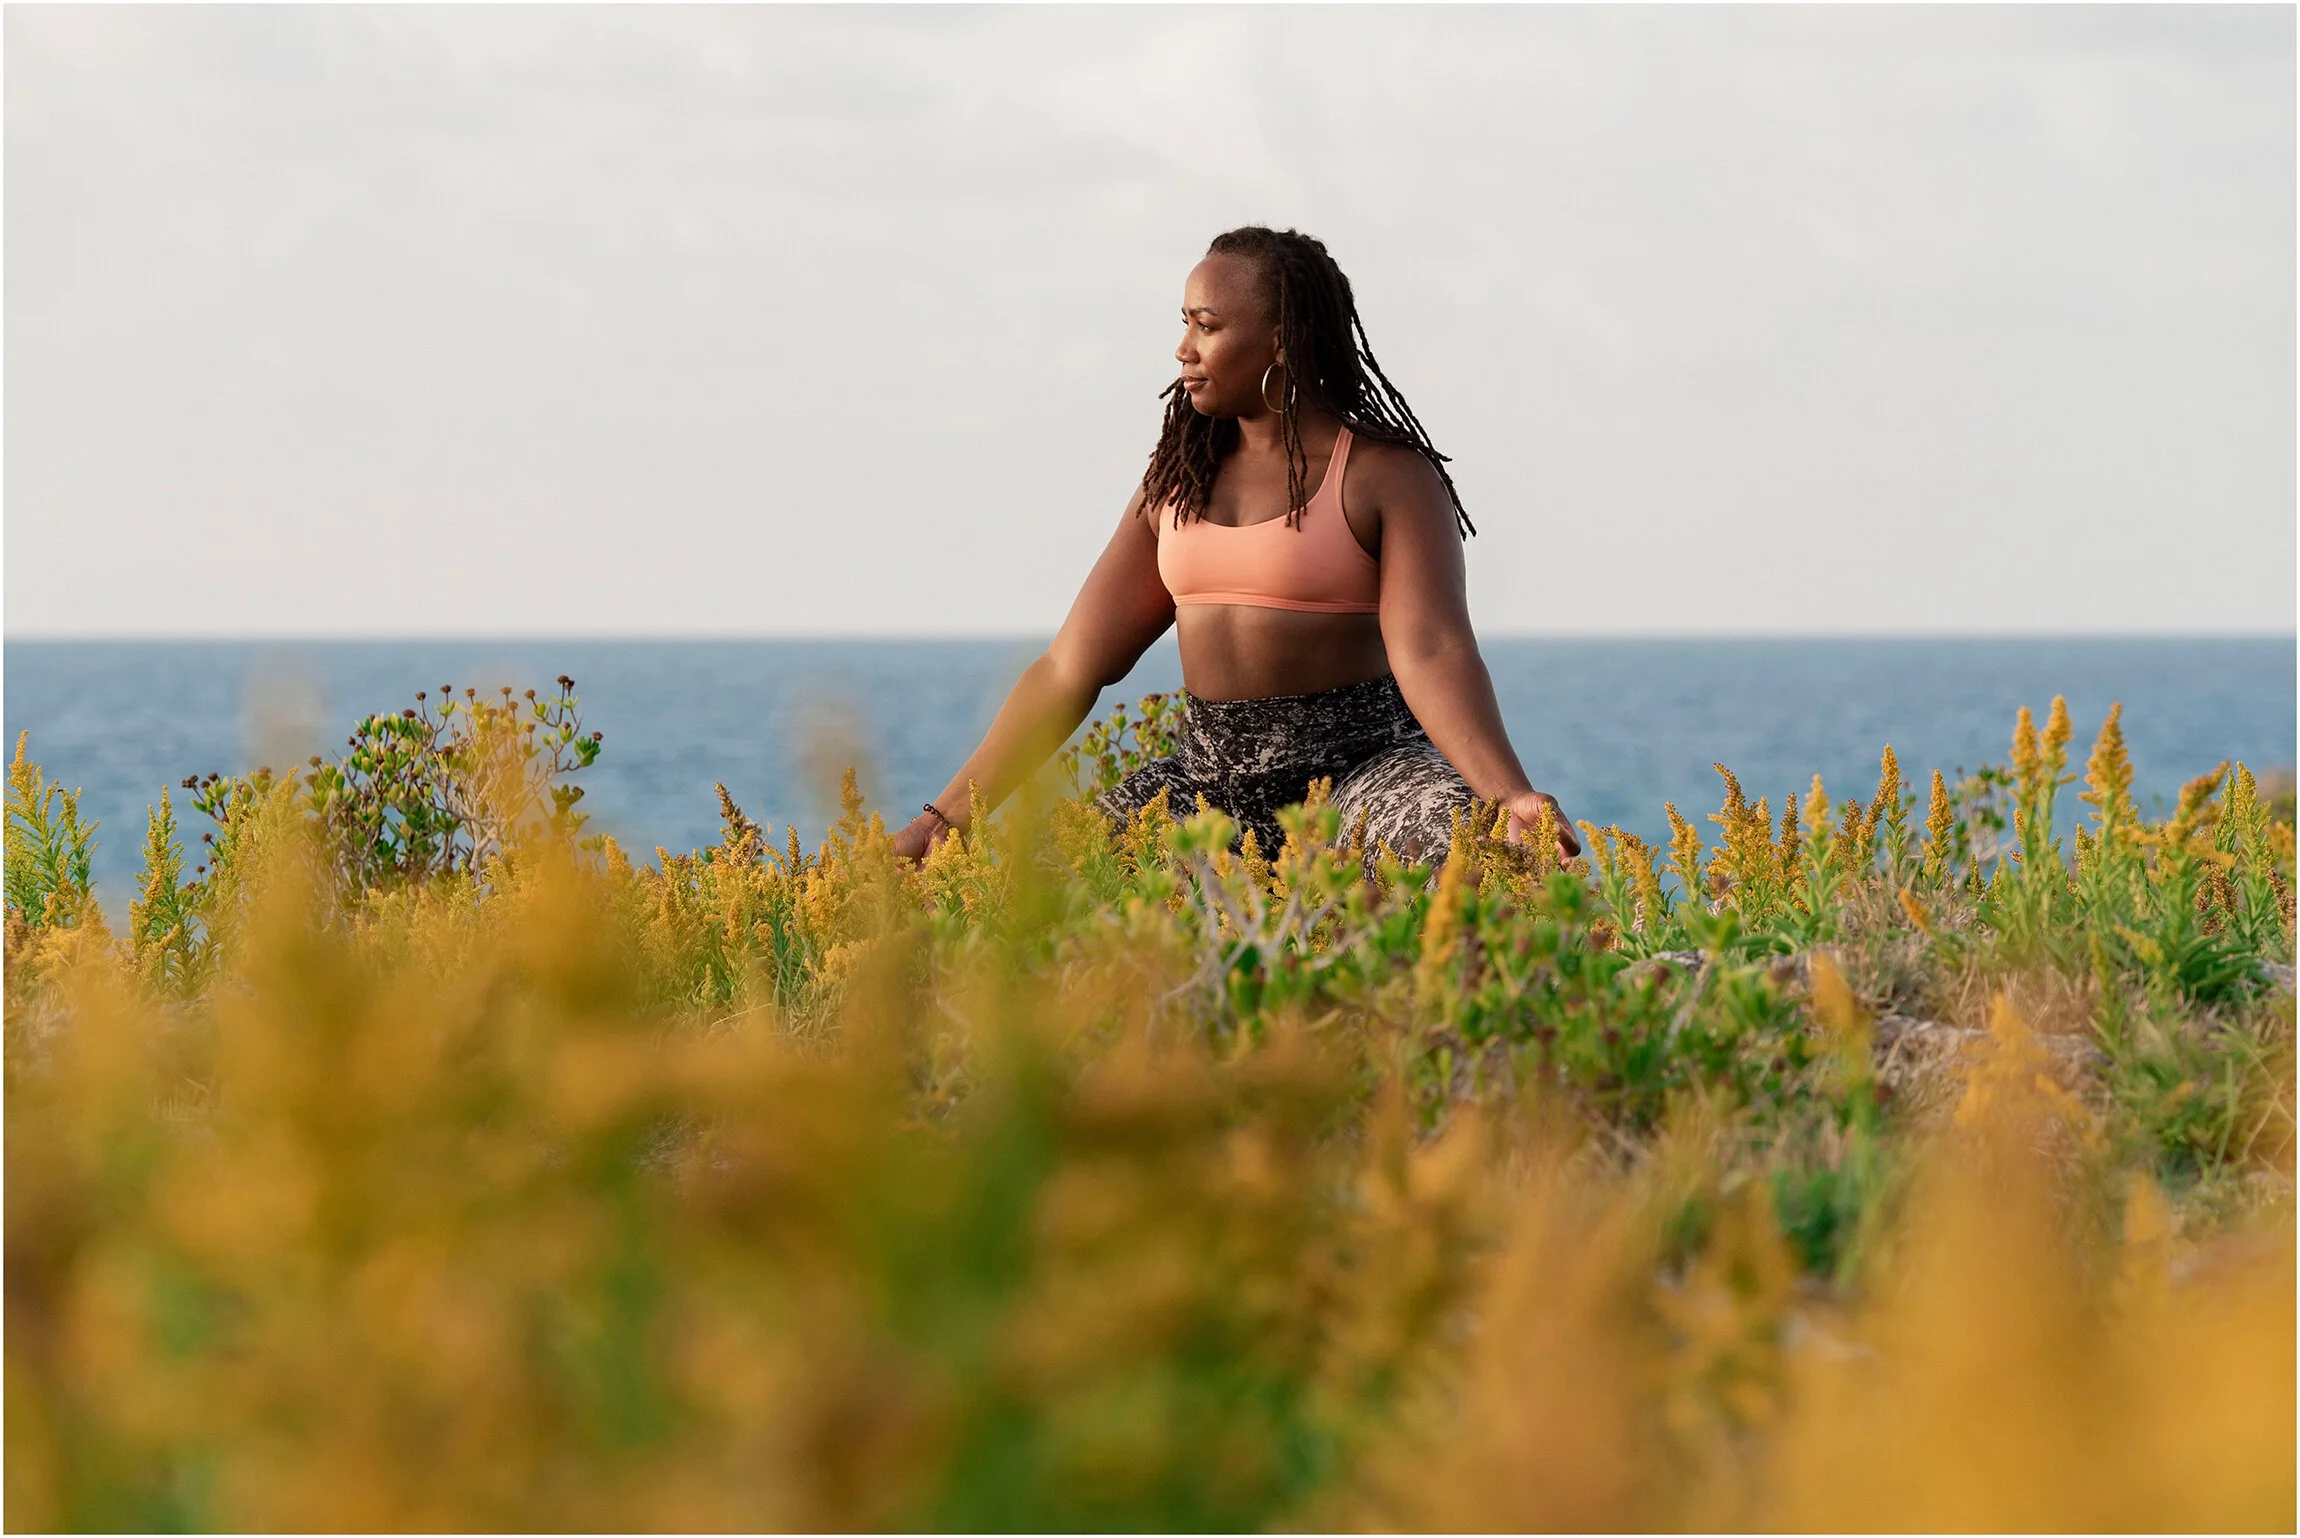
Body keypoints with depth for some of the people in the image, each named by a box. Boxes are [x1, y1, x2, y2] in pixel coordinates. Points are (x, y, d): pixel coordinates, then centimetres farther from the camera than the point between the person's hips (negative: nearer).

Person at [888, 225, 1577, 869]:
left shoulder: (1387, 475, -5)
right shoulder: (1177, 481, 12)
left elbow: (1432, 652, -20)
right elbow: (1069, 671, 11)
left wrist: (1513, 797, -39)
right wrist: (945, 816, 5)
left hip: (1357, 760, -5)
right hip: (1210, 776, 5)